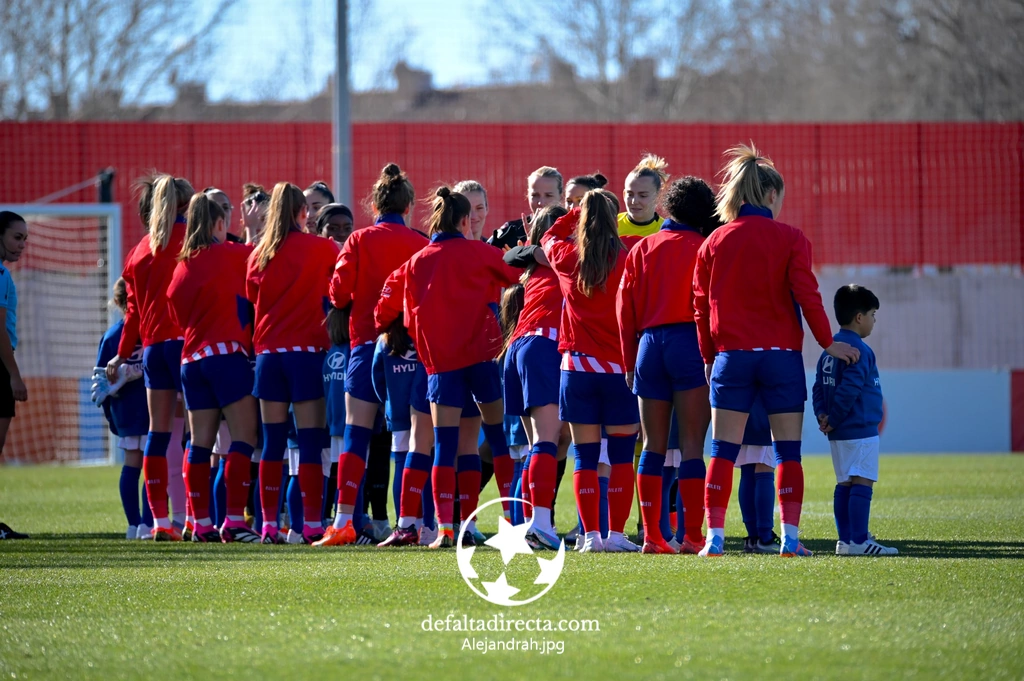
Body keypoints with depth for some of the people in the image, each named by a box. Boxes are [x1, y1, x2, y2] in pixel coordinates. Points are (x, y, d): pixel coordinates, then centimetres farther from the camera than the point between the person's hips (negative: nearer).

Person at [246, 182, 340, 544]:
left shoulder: (259, 254, 8)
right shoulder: (319, 248, -3)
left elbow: (252, 298, 13)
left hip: (268, 352, 4)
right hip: (307, 350, -4)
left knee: (273, 442, 6)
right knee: (310, 441, -3)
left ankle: (269, 524, 4)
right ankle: (312, 524, -7)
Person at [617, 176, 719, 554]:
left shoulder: (642, 249, 13)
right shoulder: (701, 247, 2)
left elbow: (625, 307, 9)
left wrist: (629, 363, 13)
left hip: (649, 343, 4)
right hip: (689, 343, -4)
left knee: (653, 445, 8)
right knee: (692, 443, -4)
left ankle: (651, 536, 4)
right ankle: (692, 535, -9)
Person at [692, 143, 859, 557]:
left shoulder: (715, 242, 5)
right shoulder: (790, 239, -3)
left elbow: (701, 306, 7)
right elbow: (806, 295, -6)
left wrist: (709, 357, 15)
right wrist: (828, 343, 5)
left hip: (731, 354, 2)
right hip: (781, 353, -2)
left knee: (723, 450, 3)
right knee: (787, 451, 4)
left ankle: (714, 536, -3)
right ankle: (790, 537, -1)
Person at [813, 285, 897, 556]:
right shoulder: (859, 350, -14)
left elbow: (819, 386, 13)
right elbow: (848, 389, -22)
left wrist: (822, 415, 3)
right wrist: (833, 419, -13)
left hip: (839, 433, 9)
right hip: (861, 431, -9)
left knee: (844, 484, 11)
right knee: (862, 482, -10)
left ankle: (845, 539, 12)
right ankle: (859, 541, -14)